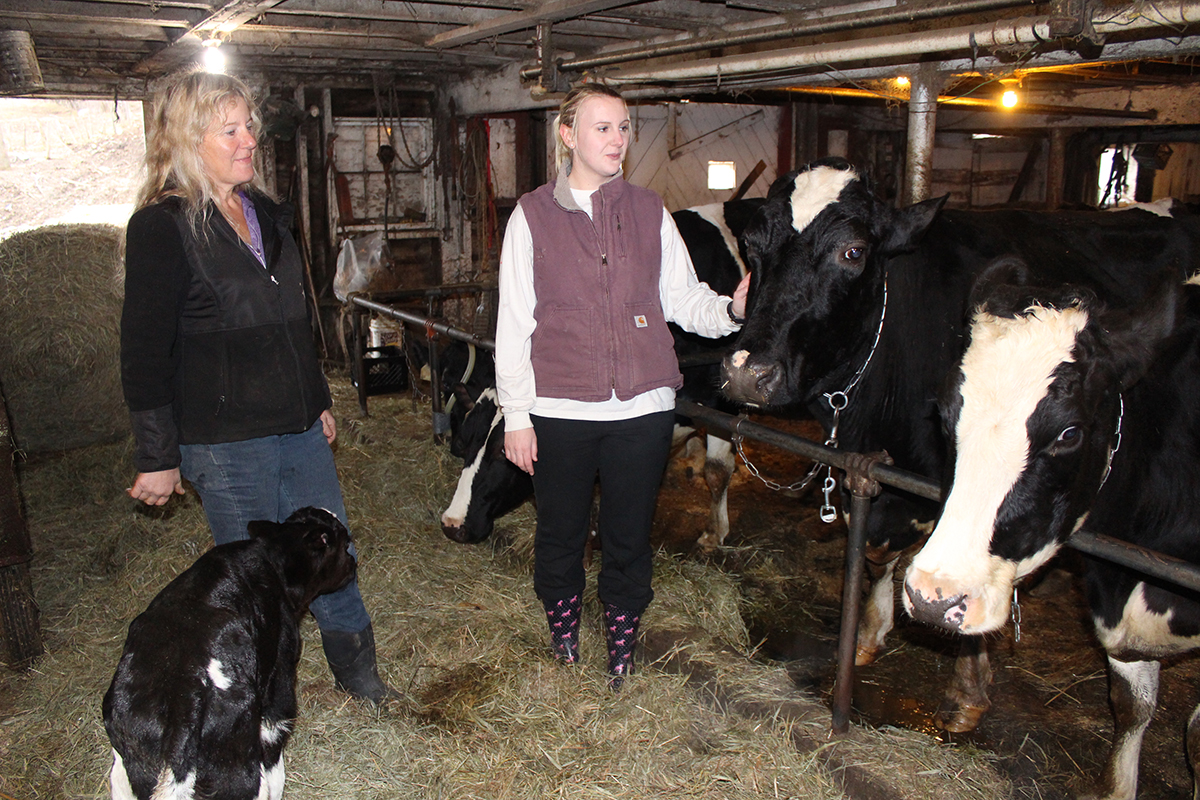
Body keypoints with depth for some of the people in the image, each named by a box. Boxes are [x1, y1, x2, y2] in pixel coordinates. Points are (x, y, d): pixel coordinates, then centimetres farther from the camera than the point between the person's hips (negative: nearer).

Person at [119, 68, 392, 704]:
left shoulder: (265, 212, 12)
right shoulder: (162, 226, -11)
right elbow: (144, 352, -11)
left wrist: (318, 402, 22)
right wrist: (157, 457, -10)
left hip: (299, 431, 7)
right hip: (225, 443, -6)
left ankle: (358, 673, 33)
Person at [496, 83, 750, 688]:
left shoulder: (650, 212, 8)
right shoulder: (532, 216, 2)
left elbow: (682, 298, 8)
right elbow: (513, 323, 1)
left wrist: (730, 309, -14)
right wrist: (516, 415, -2)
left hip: (643, 409, 2)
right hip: (560, 411, -1)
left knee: (629, 540, 10)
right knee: (560, 535, 11)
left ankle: (621, 661, 30)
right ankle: (564, 654, 35)